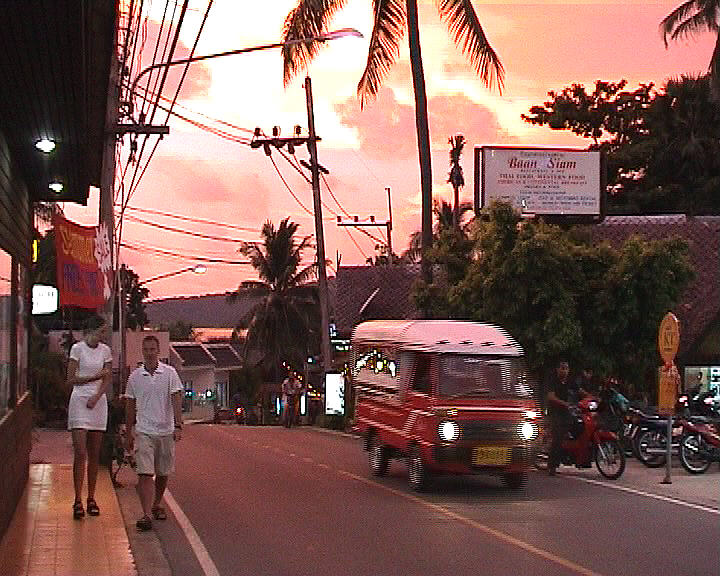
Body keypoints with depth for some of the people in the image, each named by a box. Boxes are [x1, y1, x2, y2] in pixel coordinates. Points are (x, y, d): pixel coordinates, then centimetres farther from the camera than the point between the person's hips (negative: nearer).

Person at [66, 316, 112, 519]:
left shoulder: (105, 350, 7)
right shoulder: (77, 348, -4)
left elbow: (108, 379, 6)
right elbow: (71, 380, -6)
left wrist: (96, 396, -10)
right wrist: (97, 376, -12)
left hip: (98, 402, 4)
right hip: (79, 401, -4)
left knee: (94, 455, 6)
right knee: (80, 453, -9)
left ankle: (91, 499, 12)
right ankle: (78, 501, -8)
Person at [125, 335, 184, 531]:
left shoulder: (169, 373, -1)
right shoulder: (134, 377, 3)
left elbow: (176, 399, -7)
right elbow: (130, 407, 11)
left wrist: (178, 425, -18)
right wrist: (129, 433, 12)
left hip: (166, 431, 0)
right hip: (143, 432, 0)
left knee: (163, 474, 11)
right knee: (145, 474, -11)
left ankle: (157, 504, 33)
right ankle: (146, 515, -16)